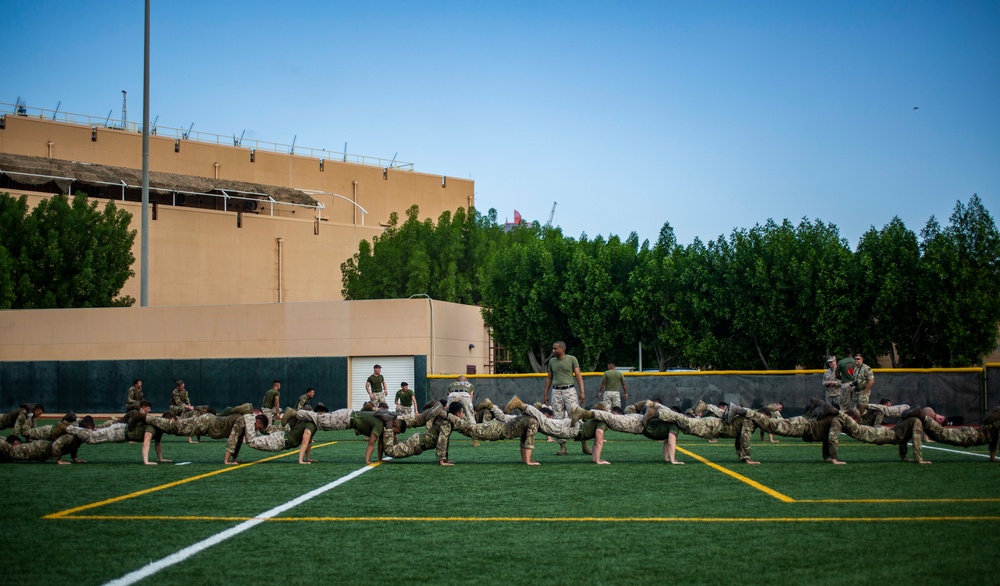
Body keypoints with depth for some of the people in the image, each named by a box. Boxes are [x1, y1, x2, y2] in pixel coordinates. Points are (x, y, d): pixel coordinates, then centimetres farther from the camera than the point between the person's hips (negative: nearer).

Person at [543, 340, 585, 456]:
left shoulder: (572, 359, 1)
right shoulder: (552, 361, 12)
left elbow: (578, 375, -3)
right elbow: (549, 378, 18)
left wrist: (582, 391, -12)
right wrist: (545, 394, 14)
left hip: (569, 390, -4)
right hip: (556, 392, 4)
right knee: (559, 419, 1)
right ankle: (562, 447, 4)